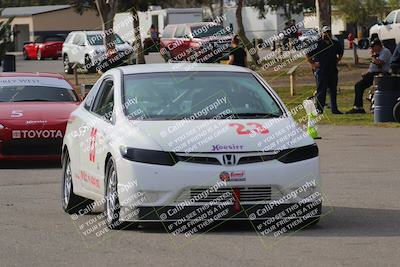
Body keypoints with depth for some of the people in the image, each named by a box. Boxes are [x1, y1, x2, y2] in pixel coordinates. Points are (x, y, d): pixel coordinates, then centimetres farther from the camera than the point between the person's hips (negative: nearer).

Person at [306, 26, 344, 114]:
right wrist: (312, 64, -6)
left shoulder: (335, 44, 12)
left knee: (333, 90, 9)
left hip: (333, 70, 5)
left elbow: (340, 52, 31)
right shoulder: (317, 44, -3)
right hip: (321, 70, -5)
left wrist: (337, 61, 18)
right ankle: (319, 109, -3)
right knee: (321, 90, -6)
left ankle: (334, 109, 16)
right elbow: (308, 54, 0)